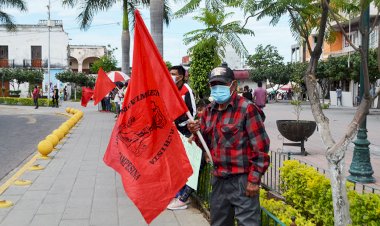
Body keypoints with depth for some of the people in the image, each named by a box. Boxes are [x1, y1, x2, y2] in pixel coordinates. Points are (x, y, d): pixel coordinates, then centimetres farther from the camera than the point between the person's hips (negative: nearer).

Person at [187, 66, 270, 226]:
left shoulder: (247, 109, -11)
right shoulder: (209, 111, 9)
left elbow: (261, 147, -12)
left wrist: (254, 179, -14)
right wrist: (197, 133, -6)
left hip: (242, 180, -7)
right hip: (218, 179, 7)